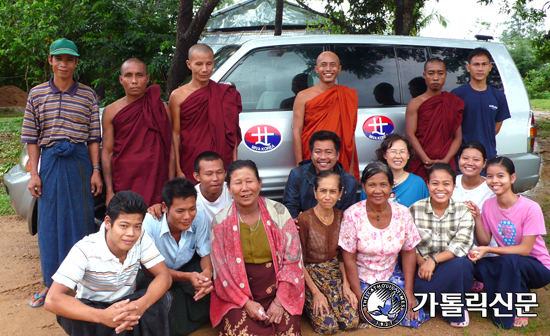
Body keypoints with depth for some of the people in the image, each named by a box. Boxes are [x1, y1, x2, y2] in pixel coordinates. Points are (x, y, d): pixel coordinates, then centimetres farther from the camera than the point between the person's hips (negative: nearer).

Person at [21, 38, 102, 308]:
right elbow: (31, 138, 6)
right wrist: (34, 173, 1)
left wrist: (96, 171, -3)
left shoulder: (87, 95, 4)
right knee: (49, 224, 6)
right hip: (49, 162, 1)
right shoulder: (37, 94, 6)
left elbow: (94, 137, 3)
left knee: (80, 221, 4)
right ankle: (52, 282, 19)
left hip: (79, 162, -1)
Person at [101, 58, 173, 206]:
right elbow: (106, 152, 5)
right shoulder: (111, 111, 5)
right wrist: (109, 191, -1)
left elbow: (171, 150, 4)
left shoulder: (162, 109, 4)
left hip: (156, 180, 0)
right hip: (123, 182, 0)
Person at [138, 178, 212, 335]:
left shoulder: (199, 216, -21)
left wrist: (207, 272, -35)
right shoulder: (149, 223, -28)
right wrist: (187, 277, -38)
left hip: (187, 268, 3)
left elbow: (206, 254, -10)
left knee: (211, 283, -25)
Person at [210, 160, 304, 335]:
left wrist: (280, 301, -9)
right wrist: (246, 303, -10)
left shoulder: (278, 212, -4)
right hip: (237, 294, 0)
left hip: (278, 290, 1)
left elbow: (292, 259, -4)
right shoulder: (221, 221, -3)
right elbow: (222, 270, -2)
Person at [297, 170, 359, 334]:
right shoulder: (304, 220, -17)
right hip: (310, 275, -4)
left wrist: (346, 284, -4)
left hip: (336, 273, 4)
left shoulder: (341, 217, -2)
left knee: (352, 322, -11)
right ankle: (311, 305, 11)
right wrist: (316, 292, -14)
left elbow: (342, 255, 7)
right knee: (327, 326, -18)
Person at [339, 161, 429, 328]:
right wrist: (360, 298, -14)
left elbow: (408, 252, -1)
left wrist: (409, 292, -5)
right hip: (362, 278, -3)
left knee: (413, 318, -8)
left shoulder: (402, 213, -9)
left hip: (391, 275, 3)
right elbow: (349, 259, -14)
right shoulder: (352, 215, -18)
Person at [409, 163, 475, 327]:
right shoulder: (415, 209, 0)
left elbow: (461, 246, -14)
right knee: (420, 288, -32)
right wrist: (421, 261, -20)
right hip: (424, 268, 0)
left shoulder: (463, 211, -1)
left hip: (455, 269, 0)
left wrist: (434, 260, -27)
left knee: (458, 263, -35)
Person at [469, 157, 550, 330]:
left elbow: (525, 249, -21)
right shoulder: (488, 205, -4)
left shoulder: (530, 208, -20)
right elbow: (484, 241, -3)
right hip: (507, 265, 4)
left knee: (510, 260, -36)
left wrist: (488, 250, -30)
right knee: (479, 266, -26)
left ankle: (518, 308, -11)